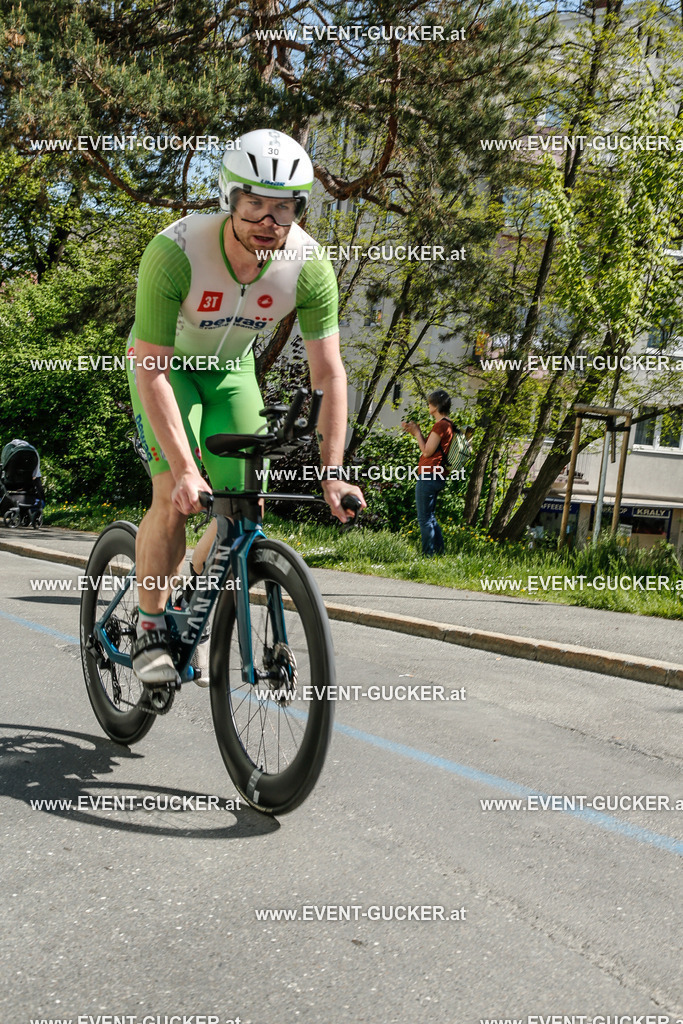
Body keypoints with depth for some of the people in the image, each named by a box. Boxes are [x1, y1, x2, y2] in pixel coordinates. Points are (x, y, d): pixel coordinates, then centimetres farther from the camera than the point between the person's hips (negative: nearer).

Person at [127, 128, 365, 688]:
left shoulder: (310, 266, -26)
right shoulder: (175, 251, -36)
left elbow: (329, 374, -21)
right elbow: (152, 369, -34)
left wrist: (332, 471, -28)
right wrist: (184, 468, -41)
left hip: (231, 370, 3)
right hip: (165, 364, -3)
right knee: (174, 495, -21)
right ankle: (150, 625, 1)